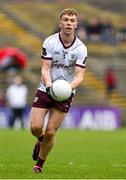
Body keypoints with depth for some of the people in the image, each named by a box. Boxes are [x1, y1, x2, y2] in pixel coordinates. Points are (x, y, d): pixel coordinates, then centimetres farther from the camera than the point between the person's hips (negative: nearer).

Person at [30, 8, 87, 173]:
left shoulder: (81, 48, -8)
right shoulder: (49, 42, -8)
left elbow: (80, 75, -12)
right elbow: (45, 68, -11)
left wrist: (69, 87, -33)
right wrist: (49, 86, -29)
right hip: (45, 90, 0)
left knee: (50, 132, -4)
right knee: (35, 127, -10)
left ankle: (39, 164, 18)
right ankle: (40, 140, 28)